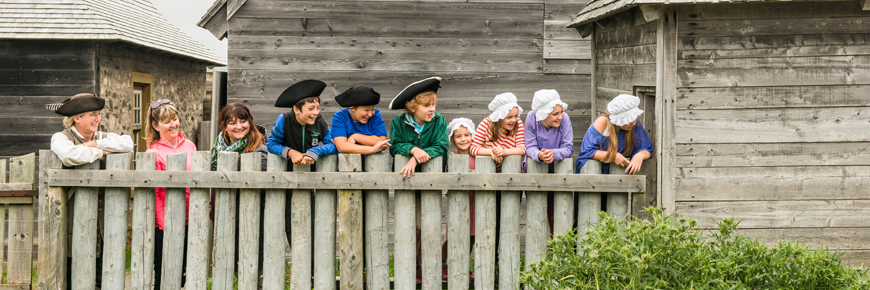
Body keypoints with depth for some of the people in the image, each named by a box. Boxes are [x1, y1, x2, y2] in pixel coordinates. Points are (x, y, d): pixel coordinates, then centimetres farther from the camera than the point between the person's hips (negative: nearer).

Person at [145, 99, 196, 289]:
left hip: (189, 221, 4)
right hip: (165, 225, -4)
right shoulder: (154, 152, -6)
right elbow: (153, 193, -7)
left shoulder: (189, 145, 8)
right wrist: (164, 223, -12)